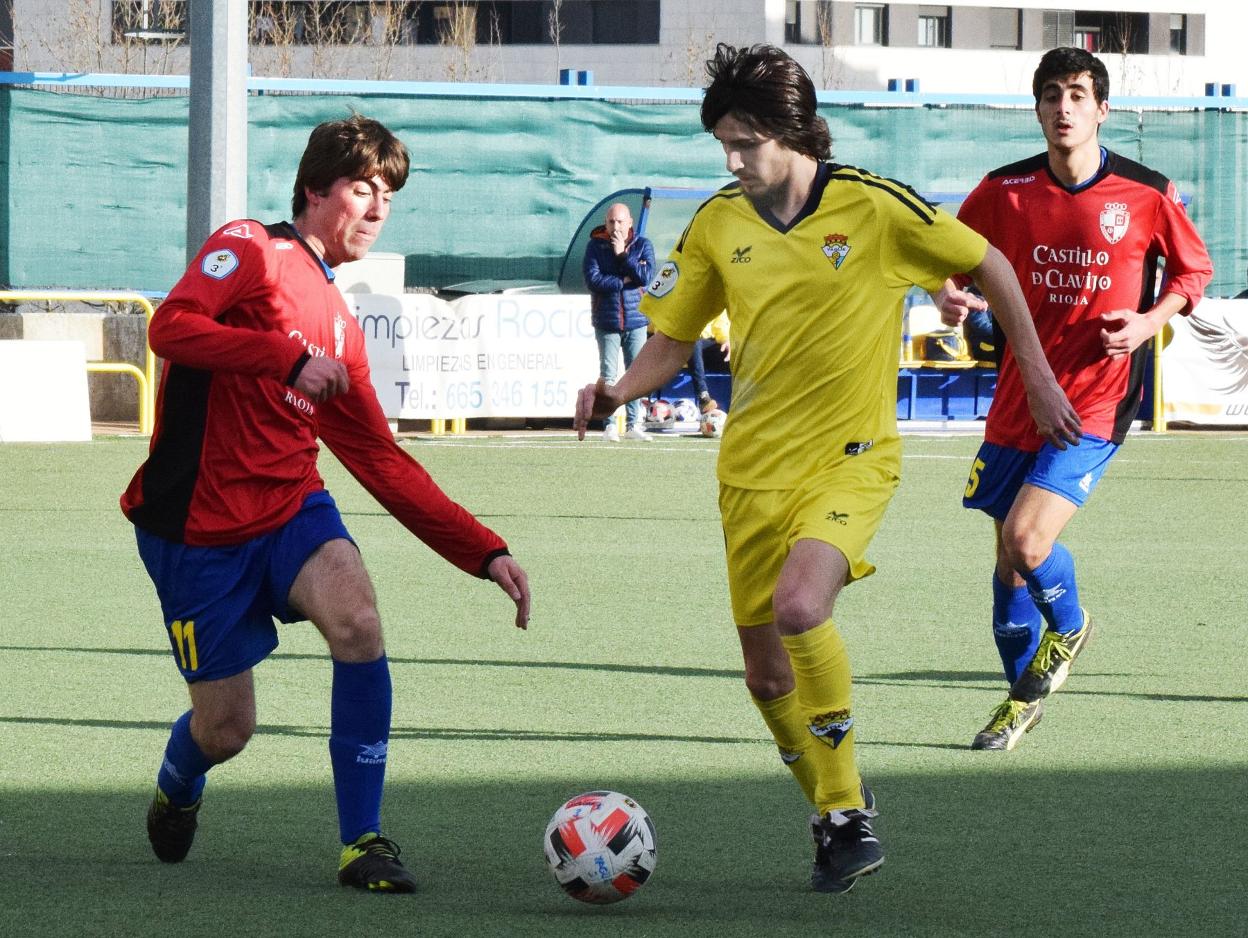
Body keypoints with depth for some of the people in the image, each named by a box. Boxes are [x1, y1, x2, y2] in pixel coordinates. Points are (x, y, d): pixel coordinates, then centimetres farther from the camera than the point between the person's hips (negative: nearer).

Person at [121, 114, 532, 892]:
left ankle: (362, 840, -17)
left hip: (291, 506, 5)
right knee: (226, 729, 1)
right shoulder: (251, 251, -4)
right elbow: (171, 328, -21)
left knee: (357, 618, -26)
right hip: (197, 525, -5)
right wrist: (291, 359, -28)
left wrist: (485, 552, 11)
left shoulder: (339, 324, 15)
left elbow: (384, 463, 17)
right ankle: (177, 790, 41)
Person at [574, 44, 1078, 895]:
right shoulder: (718, 224, 0)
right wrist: (619, 392, -13)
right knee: (767, 674, 6)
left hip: (852, 457, -5)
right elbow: (672, 341, 8)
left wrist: (1038, 376, 4)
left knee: (799, 608, -30)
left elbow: (988, 265, 2)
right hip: (755, 465, 5)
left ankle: (849, 809, -14)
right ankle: (841, 822, 28)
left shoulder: (875, 208, -12)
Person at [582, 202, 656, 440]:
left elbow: (645, 277, -9)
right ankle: (609, 425, -2)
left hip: (636, 321, 1)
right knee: (608, 375, -4)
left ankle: (633, 425, 9)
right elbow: (592, 280, -11)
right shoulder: (595, 246, 1)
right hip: (606, 321, -1)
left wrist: (622, 255, -10)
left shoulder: (643, 245, 5)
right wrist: (624, 281, -10)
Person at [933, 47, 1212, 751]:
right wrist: (950, 295, -9)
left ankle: (1069, 626, 14)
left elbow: (1194, 269, 8)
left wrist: (1149, 323, -9)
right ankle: (1024, 695, 30)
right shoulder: (1006, 190, -1)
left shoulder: (1147, 195, -6)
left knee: (1028, 539, -19)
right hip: (1019, 395, 4)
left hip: (1098, 398, -4)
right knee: (1010, 557, 9)